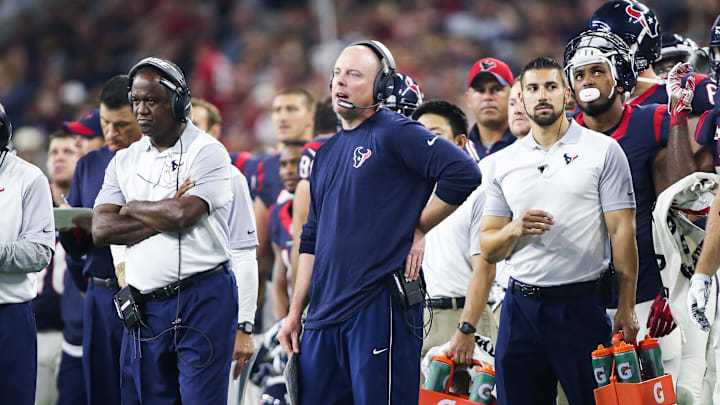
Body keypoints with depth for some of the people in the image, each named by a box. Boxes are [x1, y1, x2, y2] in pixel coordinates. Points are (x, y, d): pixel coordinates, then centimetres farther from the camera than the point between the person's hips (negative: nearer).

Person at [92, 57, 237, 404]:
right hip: (146, 306, 6)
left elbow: (184, 214, -18)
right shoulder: (125, 161, 14)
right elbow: (101, 230, 2)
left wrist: (132, 209, 0)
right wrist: (165, 217, -7)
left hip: (202, 299, -6)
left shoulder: (207, 152, -3)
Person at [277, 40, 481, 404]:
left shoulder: (395, 134, -5)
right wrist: (295, 313, 19)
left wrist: (419, 229, -8)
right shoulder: (327, 154, 20)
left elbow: (464, 173, -17)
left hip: (380, 305, -8)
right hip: (326, 312, 8)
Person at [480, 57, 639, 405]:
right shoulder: (505, 162, 12)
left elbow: (622, 232, -3)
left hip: (580, 304, -4)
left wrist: (626, 308, -9)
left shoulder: (602, 151, 1)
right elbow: (488, 250, 12)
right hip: (520, 306, 4)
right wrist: (515, 229, -11)